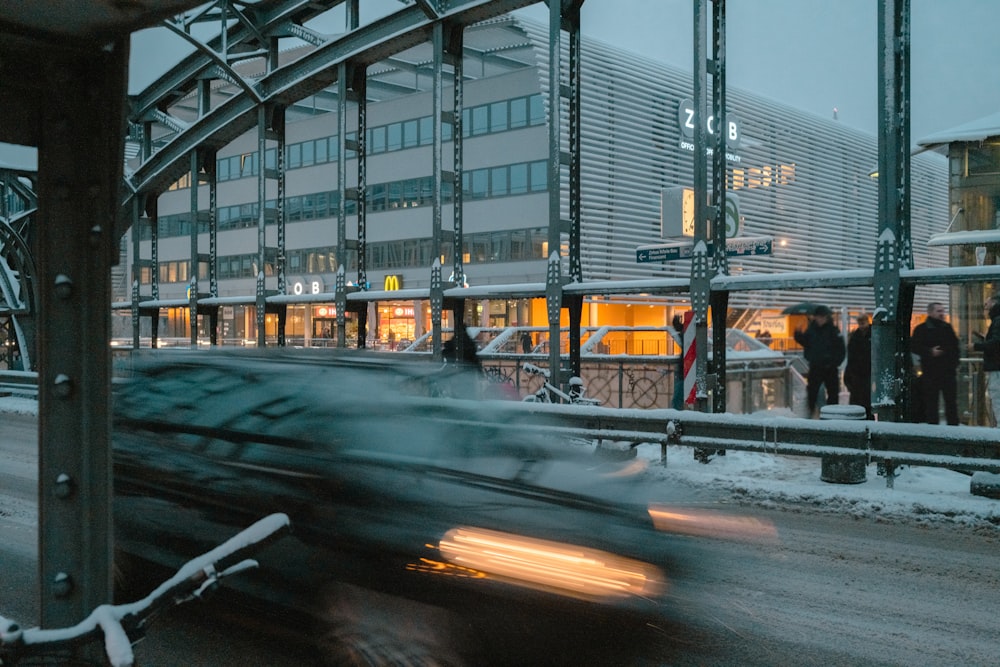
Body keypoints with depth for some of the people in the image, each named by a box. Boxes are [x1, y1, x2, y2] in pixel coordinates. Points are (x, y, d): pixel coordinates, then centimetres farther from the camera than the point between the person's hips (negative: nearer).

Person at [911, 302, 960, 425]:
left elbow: (955, 346, 18)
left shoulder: (947, 328, 12)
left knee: (951, 401, 5)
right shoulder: (921, 329, -1)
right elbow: (913, 347, -6)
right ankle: (932, 424, 6)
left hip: (948, 370, 4)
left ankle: (953, 425, 10)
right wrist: (930, 352, -17)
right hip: (931, 372, -4)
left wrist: (955, 363, 7)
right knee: (931, 402, 0)